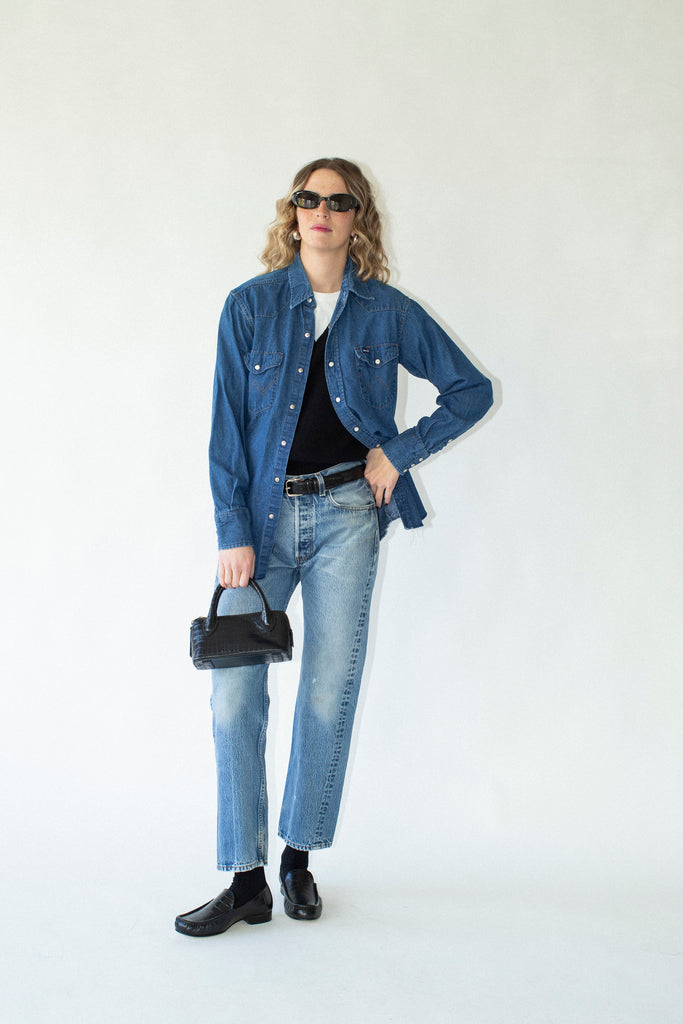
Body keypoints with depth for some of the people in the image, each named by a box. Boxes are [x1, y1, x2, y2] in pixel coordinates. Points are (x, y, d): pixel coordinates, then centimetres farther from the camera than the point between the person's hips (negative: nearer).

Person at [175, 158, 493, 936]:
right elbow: (227, 427, 0)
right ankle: (246, 882, 4)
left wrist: (398, 451, 1)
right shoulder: (250, 306, 3)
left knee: (330, 691, 0)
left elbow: (471, 389, 12)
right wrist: (233, 533, -7)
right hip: (262, 513, 0)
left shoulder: (388, 312, 4)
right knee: (234, 693, -6)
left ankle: (299, 858, 18)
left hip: (345, 512, 0)